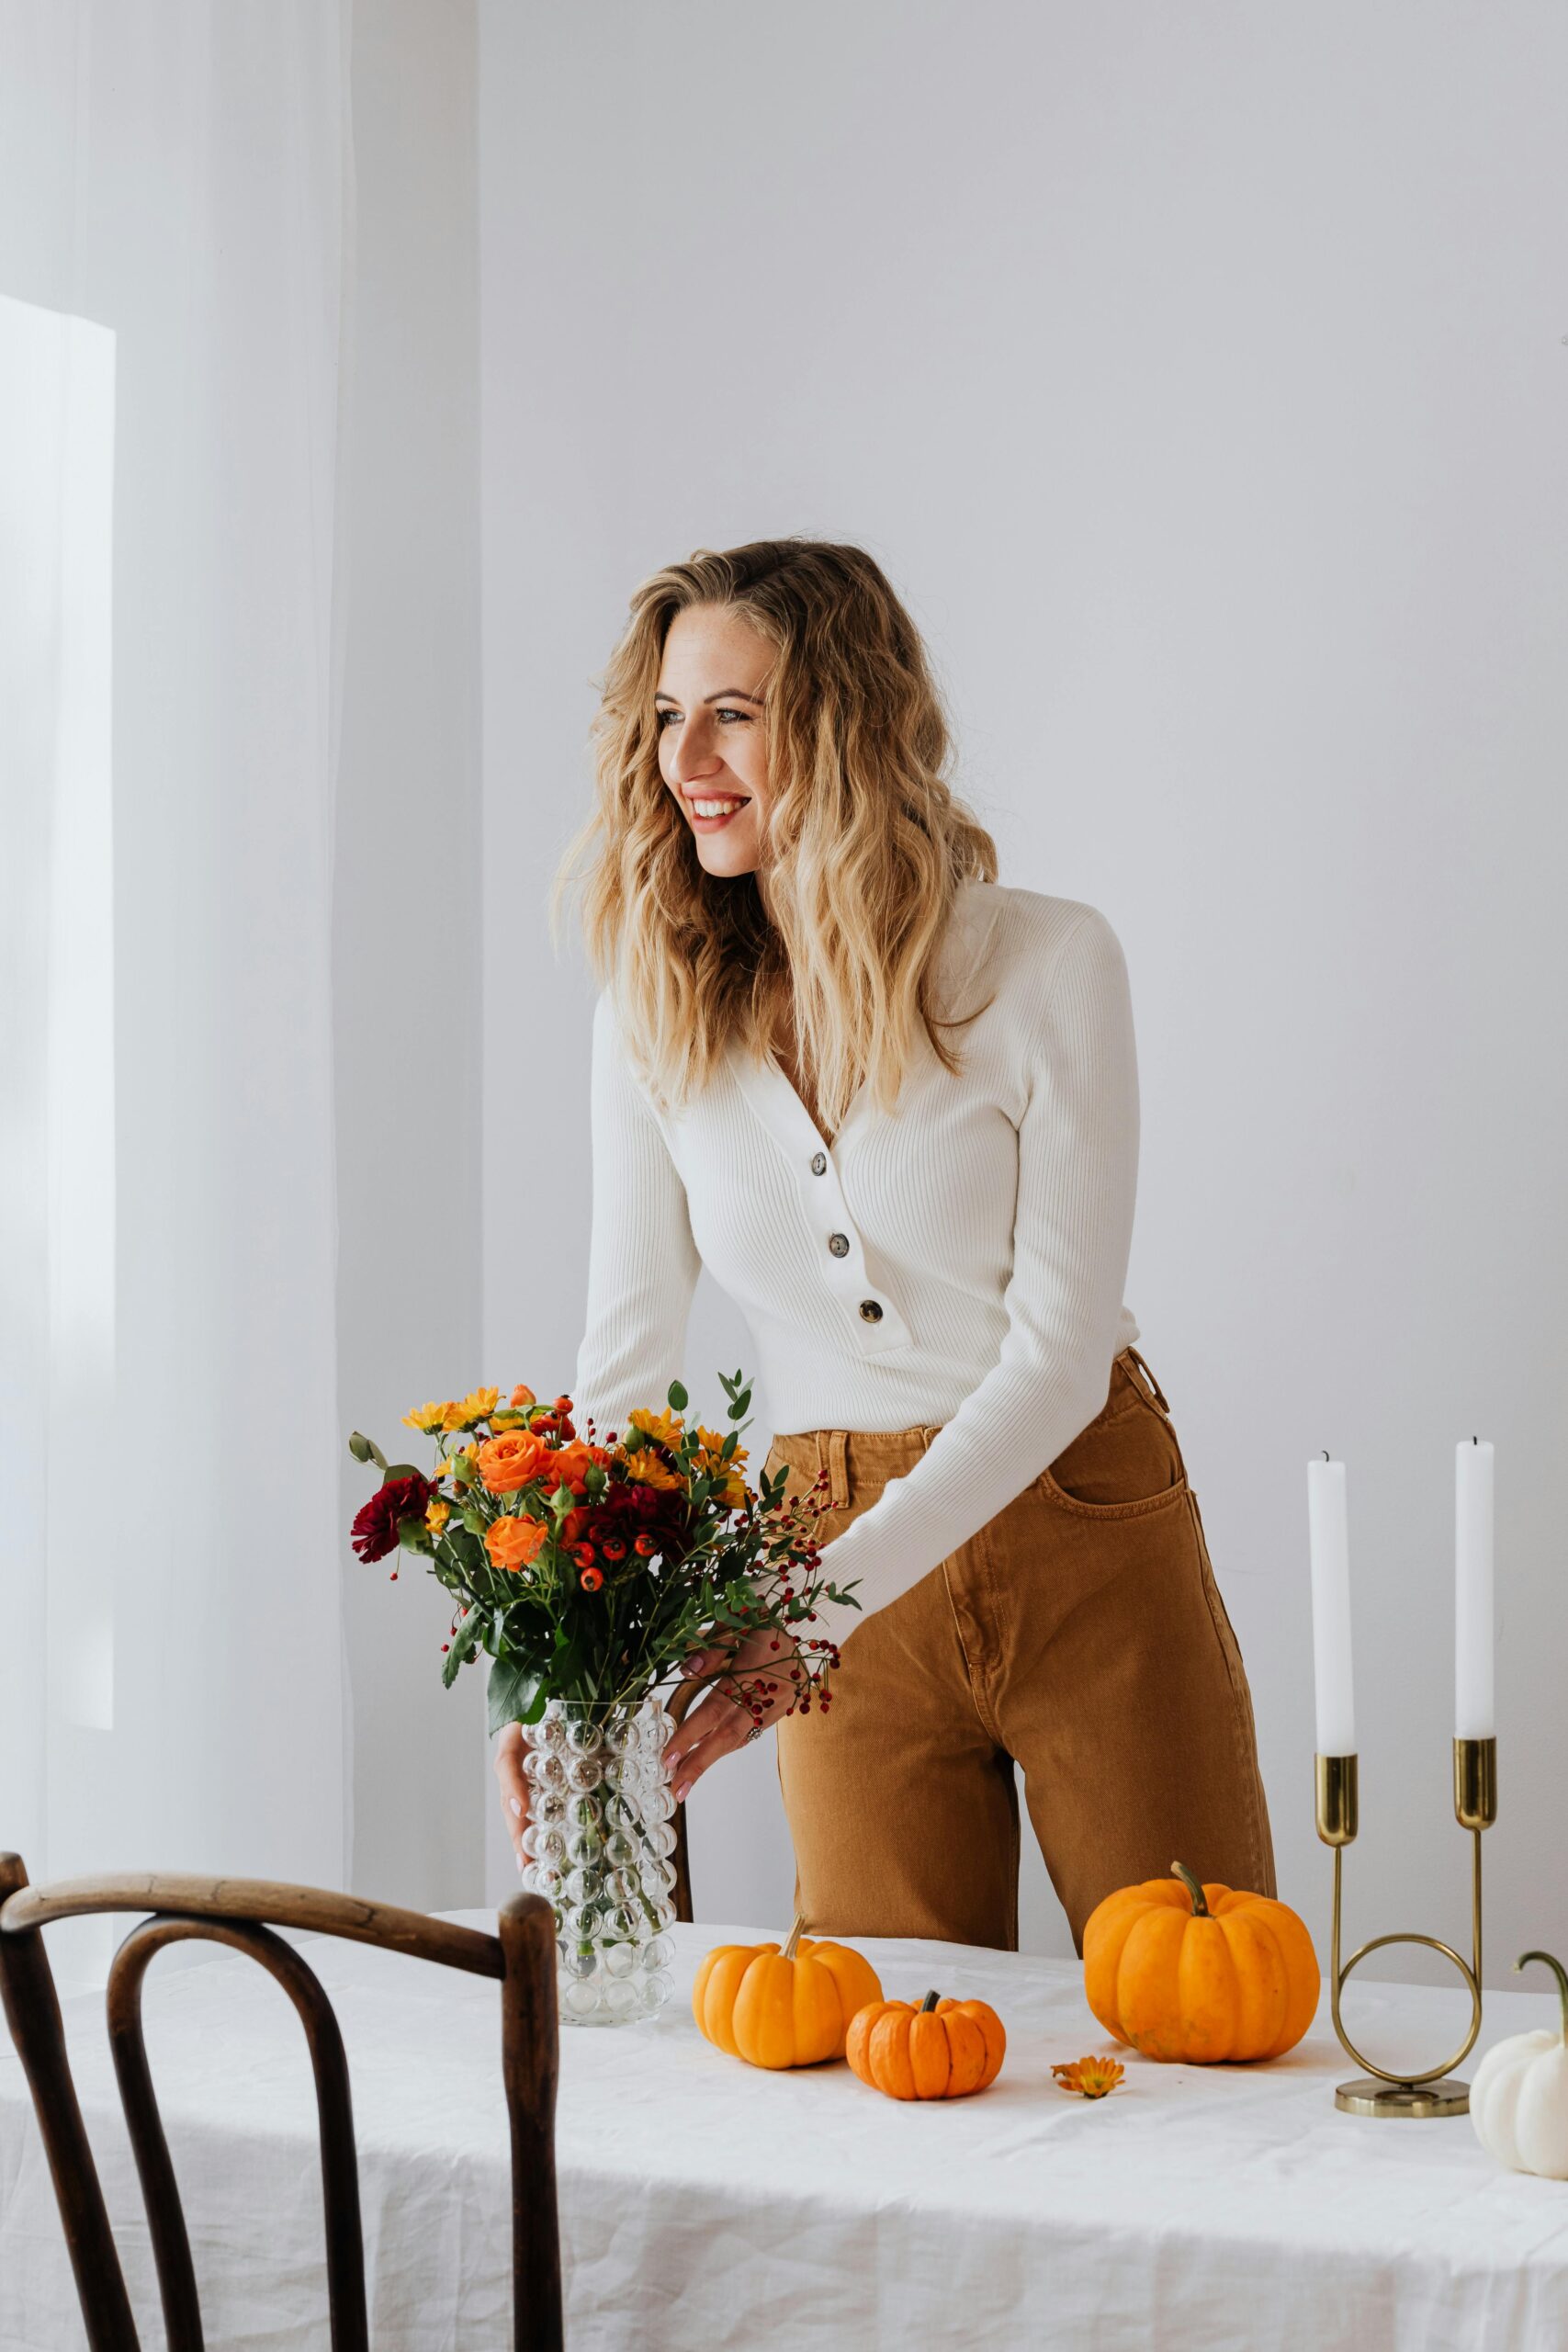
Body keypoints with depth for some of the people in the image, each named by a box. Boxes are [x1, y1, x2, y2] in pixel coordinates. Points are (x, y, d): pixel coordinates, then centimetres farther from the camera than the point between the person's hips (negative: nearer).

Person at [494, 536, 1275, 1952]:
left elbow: (1059, 1348, -17)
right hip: (834, 1541, 2)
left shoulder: (1048, 961, -14)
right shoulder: (654, 1005, -4)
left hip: (1086, 1532, -2)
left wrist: (816, 1604, -26)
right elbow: (627, 1351, -3)